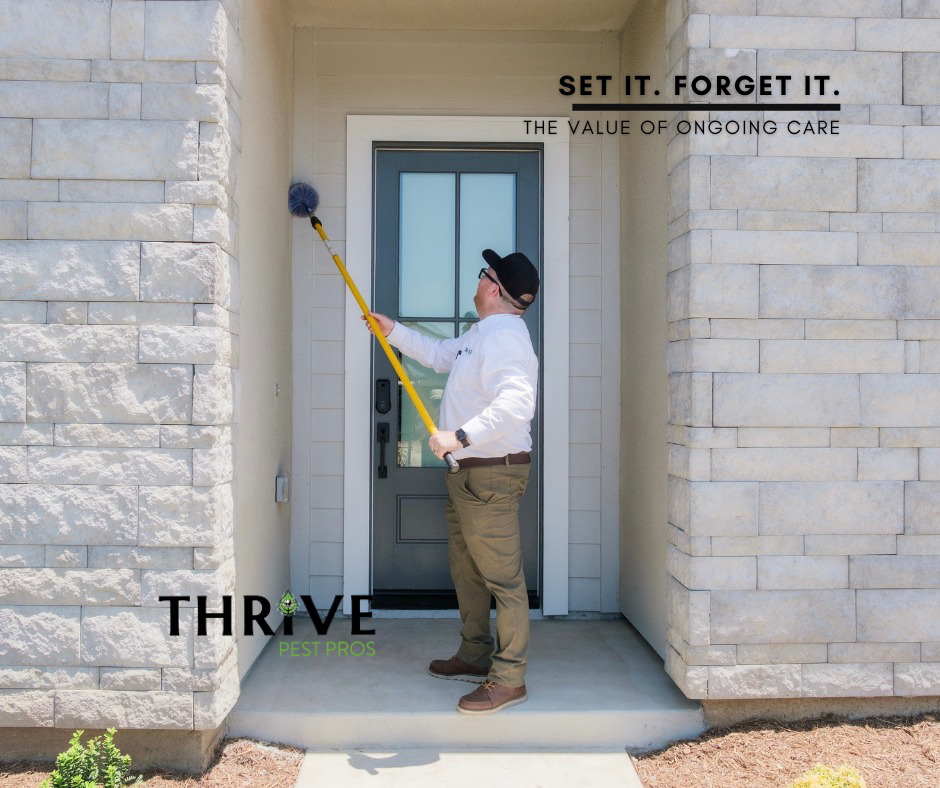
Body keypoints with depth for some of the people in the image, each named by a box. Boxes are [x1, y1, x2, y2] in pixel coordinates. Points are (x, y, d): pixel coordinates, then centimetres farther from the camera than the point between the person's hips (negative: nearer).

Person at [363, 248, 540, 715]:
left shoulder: (506, 337, -20)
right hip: (466, 472, 11)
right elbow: (440, 355, 32)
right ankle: (475, 657, 33)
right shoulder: (482, 333, 16)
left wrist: (461, 436, -36)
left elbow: (516, 402, -34)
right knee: (466, 570, 20)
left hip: (491, 475, -11)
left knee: (502, 578, -5)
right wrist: (393, 331, 28)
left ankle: (509, 680, 2)